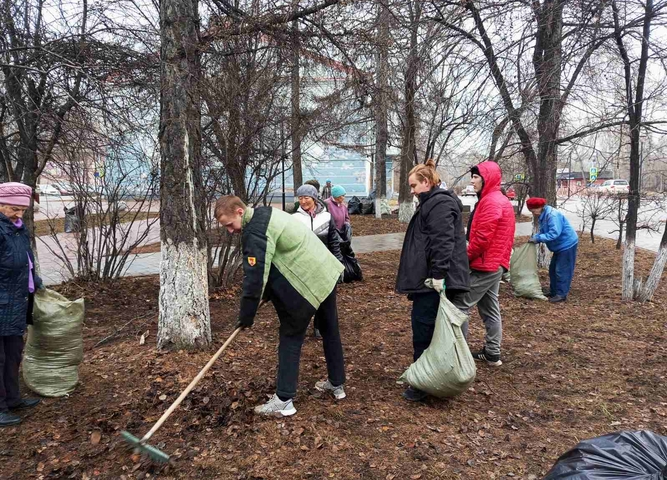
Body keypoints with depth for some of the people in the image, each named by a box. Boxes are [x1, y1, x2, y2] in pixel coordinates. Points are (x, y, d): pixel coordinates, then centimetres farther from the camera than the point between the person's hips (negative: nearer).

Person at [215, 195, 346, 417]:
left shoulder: (255, 232, -19)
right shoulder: (265, 214, 13)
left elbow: (255, 276, -21)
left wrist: (246, 315, -11)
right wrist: (266, 295, 19)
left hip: (307, 283, -10)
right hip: (326, 272, 10)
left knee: (290, 337, 2)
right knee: (330, 331, 20)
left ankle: (284, 400, 9)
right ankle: (337, 384, 36)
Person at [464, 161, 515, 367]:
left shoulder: (490, 202, -17)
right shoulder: (501, 201, 17)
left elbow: (482, 238, -23)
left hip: (484, 266, -11)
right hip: (495, 264, 11)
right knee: (490, 309, 14)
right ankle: (492, 353, 21)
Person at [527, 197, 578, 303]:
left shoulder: (552, 215, -26)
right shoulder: (543, 216, 6)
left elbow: (554, 233, -33)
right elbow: (543, 231, 9)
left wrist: (538, 238, -30)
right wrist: (535, 237, -9)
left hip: (567, 244, -11)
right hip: (560, 245, 11)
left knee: (562, 270, -6)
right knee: (553, 269, 16)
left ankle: (561, 294, 1)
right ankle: (553, 291, 25)